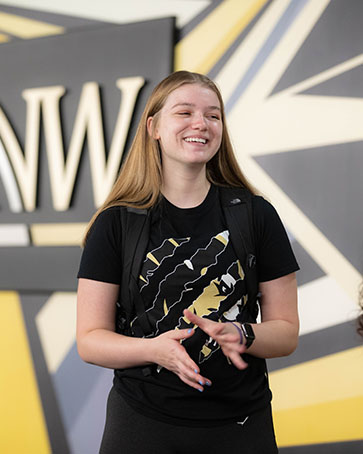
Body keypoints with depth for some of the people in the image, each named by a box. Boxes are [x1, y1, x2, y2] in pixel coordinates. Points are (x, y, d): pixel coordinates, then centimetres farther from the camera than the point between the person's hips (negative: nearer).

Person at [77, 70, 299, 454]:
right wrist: (155, 348, -22)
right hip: (142, 421, -1)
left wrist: (241, 335, -19)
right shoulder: (116, 222, -4)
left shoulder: (257, 216, -1)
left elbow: (286, 332, 1)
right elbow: (90, 339, -4)